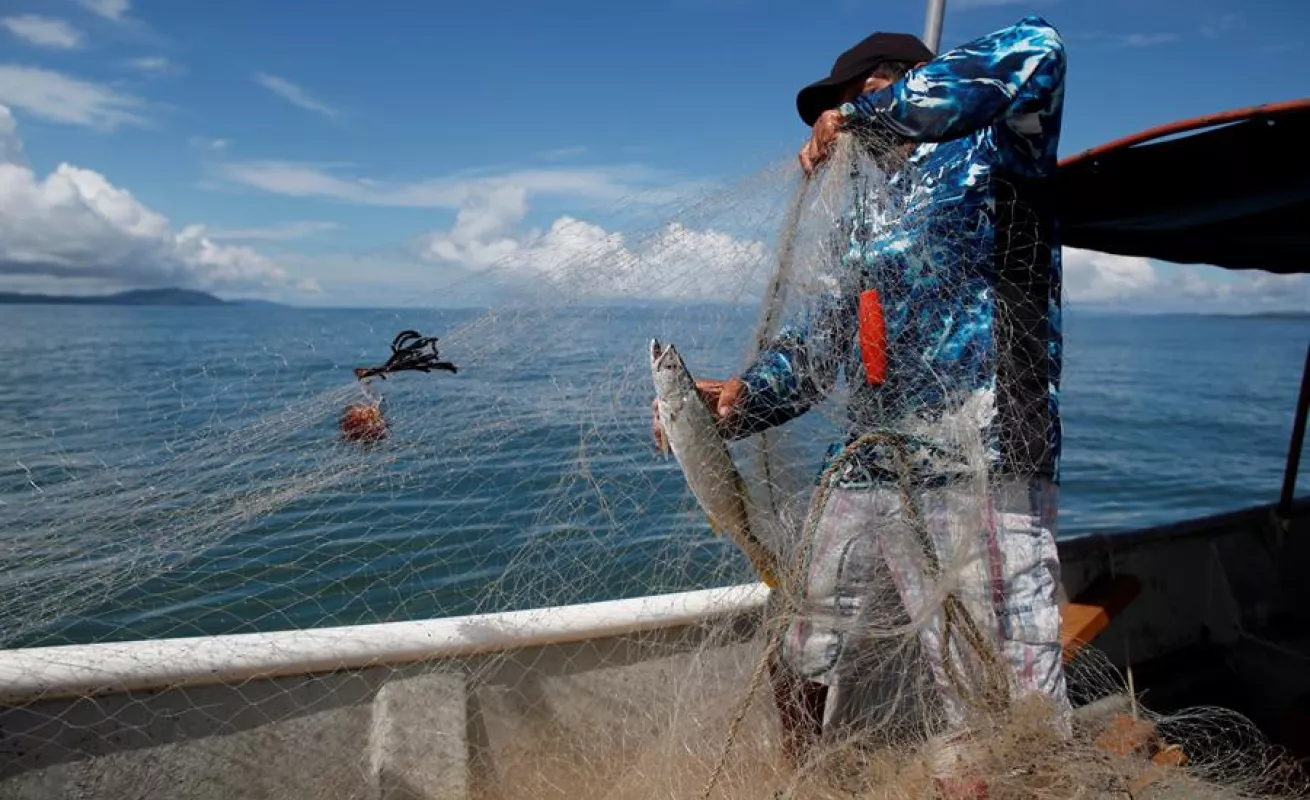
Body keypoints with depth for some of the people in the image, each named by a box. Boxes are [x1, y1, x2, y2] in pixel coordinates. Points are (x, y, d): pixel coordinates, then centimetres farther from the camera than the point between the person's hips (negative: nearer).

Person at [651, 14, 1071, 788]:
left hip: (976, 470, -7)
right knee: (813, 684, 15)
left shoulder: (990, 155, 4)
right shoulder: (869, 208, 24)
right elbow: (829, 326, 23)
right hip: (866, 471, 7)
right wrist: (748, 394, 8)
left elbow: (1033, 51, -15)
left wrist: (867, 113, -8)